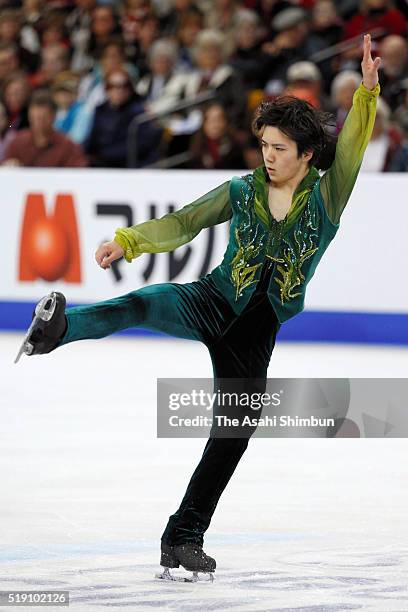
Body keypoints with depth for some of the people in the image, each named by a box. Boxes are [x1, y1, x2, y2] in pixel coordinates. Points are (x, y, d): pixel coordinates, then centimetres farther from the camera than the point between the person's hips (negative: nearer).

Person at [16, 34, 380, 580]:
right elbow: (182, 224, 1)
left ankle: (184, 539, 13)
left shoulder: (326, 197, -2)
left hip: (257, 330, 1)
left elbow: (353, 143, -15)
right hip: (212, 302, -1)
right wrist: (127, 242, -14)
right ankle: (57, 328, -62)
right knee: (145, 305, -35)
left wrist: (367, 92, -30)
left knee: (233, 435, 1)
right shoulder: (242, 191, 2)